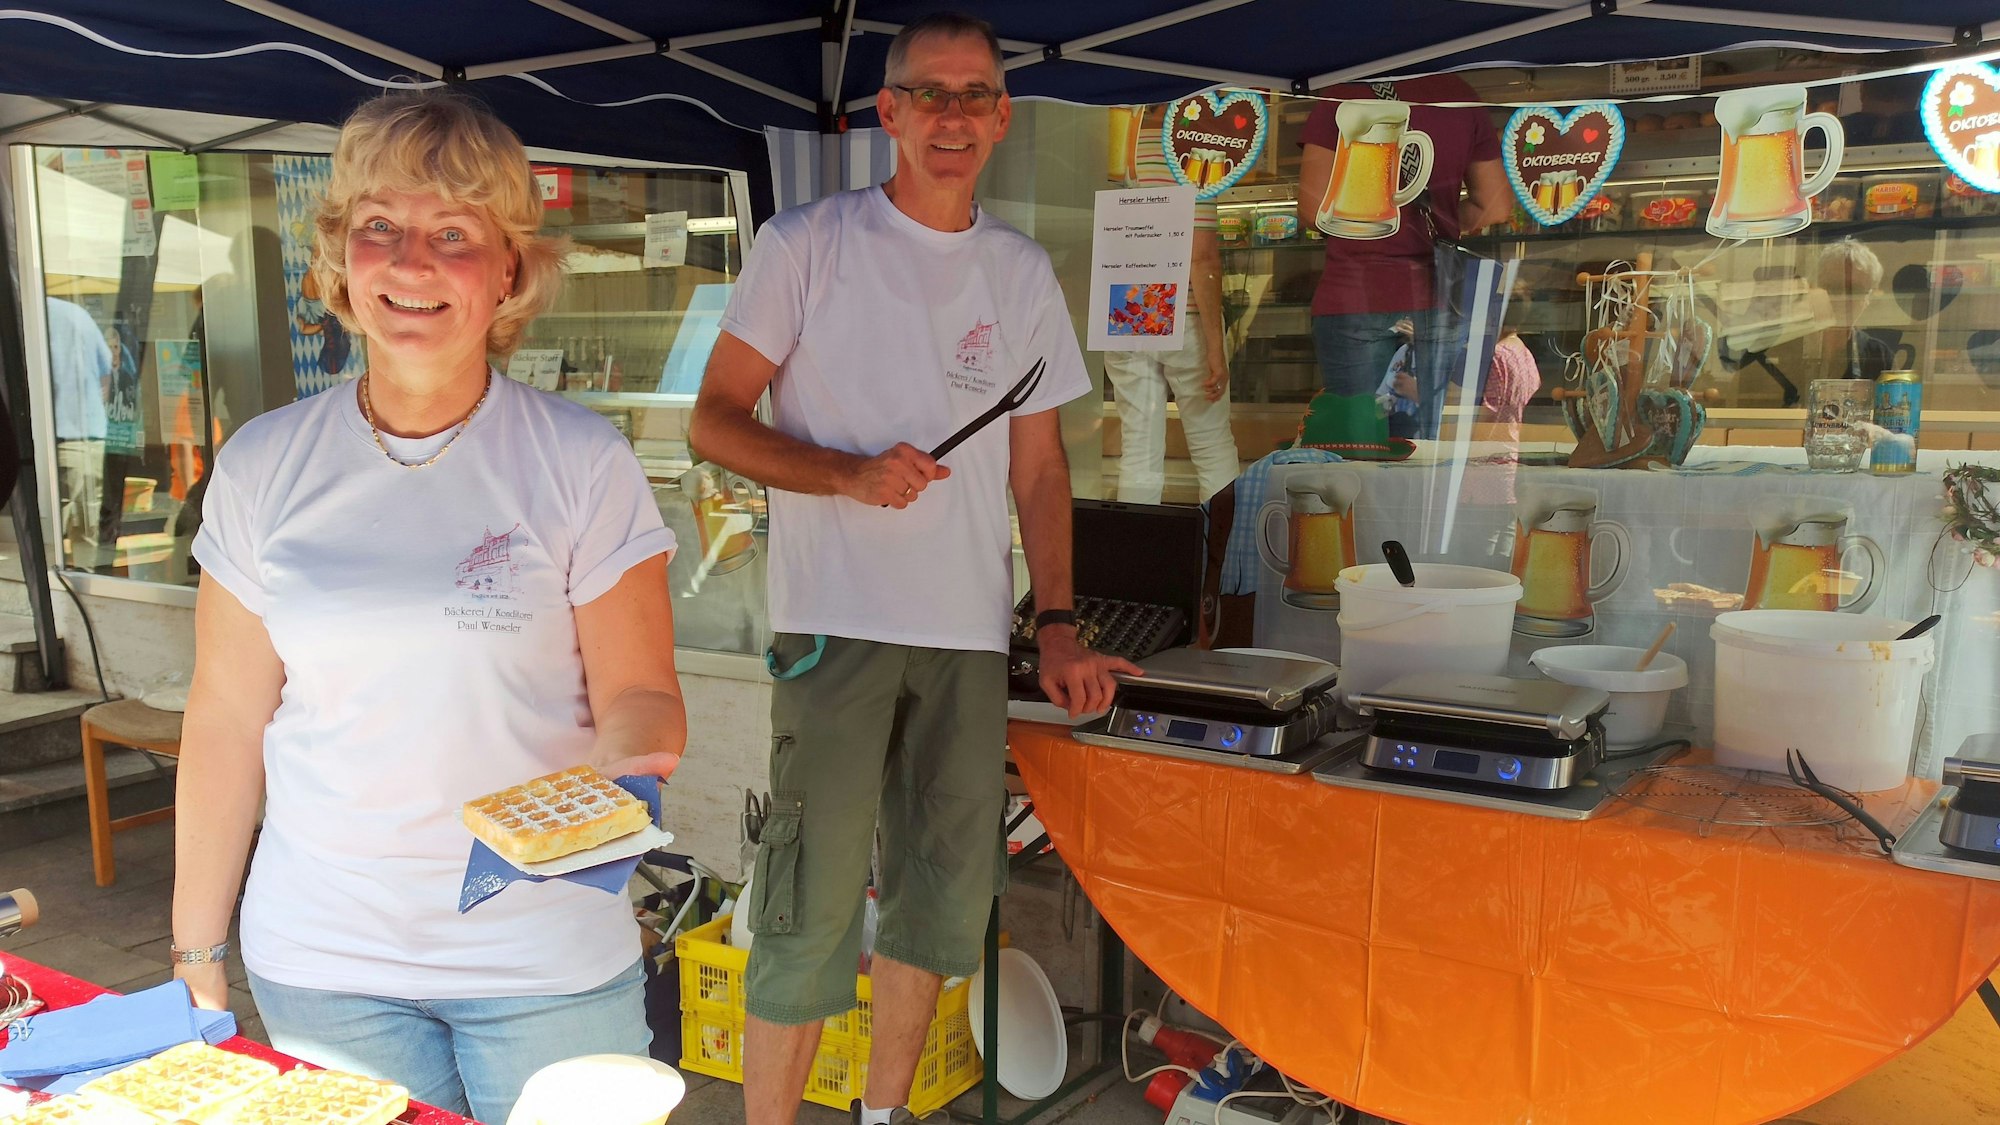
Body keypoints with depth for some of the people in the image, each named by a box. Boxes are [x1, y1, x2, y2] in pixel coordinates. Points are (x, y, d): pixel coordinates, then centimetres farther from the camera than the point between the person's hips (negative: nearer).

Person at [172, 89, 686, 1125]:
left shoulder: (581, 462, -7)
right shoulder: (262, 467, 1)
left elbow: (640, 697, -5)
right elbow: (226, 724, 5)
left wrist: (619, 768, -27)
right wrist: (196, 951, 7)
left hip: (547, 963, -2)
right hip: (319, 962, 2)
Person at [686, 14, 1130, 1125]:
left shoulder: (1023, 271, 12)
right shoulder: (808, 243, 0)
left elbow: (1039, 466, 14)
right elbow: (713, 419, -1)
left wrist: (1058, 627, 6)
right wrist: (849, 473, -16)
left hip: (972, 632, 5)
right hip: (838, 619, -4)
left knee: (947, 896, 12)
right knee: (813, 908, -5)